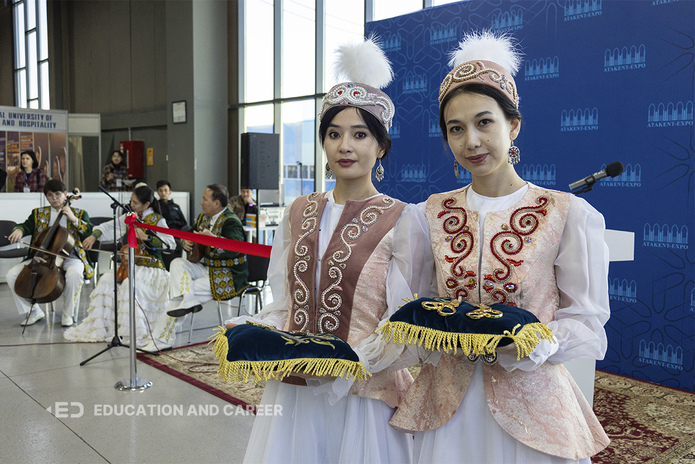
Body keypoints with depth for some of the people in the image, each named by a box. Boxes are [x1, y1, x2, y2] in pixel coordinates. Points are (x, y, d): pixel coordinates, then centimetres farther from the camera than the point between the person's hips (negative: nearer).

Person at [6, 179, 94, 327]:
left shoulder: (79, 213, 10)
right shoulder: (38, 213, 17)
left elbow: (91, 232, -2)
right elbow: (26, 226, 3)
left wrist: (74, 219, -14)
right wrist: (19, 230, -21)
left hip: (69, 256, -3)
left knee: (74, 273, -39)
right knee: (12, 274, -15)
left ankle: (68, 313, -16)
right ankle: (35, 311, -1)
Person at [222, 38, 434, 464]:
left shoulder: (403, 220, -6)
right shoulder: (299, 213, 8)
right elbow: (285, 305, 12)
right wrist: (248, 331, -6)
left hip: (363, 395, -4)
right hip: (292, 389, 4)